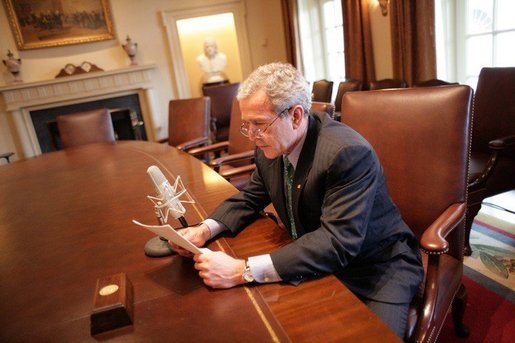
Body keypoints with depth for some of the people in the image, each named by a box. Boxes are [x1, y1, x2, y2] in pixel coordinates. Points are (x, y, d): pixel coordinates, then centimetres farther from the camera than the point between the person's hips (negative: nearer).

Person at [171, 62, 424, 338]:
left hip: (376, 267, -5)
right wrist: (205, 230, -10)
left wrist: (243, 271, -38)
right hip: (319, 262, 6)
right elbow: (250, 197, 9)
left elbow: (337, 243, -34)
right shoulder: (271, 147, -6)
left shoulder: (348, 153, -28)